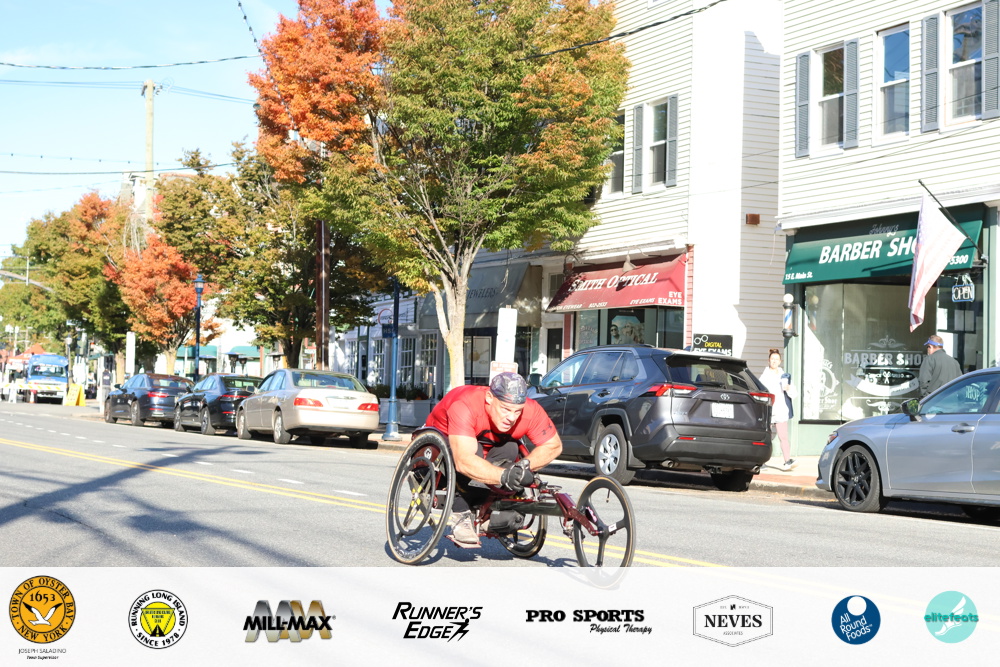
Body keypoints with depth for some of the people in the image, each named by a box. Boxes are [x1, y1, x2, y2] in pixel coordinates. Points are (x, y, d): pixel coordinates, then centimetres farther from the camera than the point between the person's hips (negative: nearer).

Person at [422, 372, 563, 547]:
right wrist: (503, 475, -64)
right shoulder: (465, 406, -42)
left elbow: (554, 445, -14)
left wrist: (525, 465, -32)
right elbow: (464, 461, -51)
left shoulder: (531, 411, -28)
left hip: (488, 447, 4)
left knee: (509, 450, -27)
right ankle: (460, 515, -21)